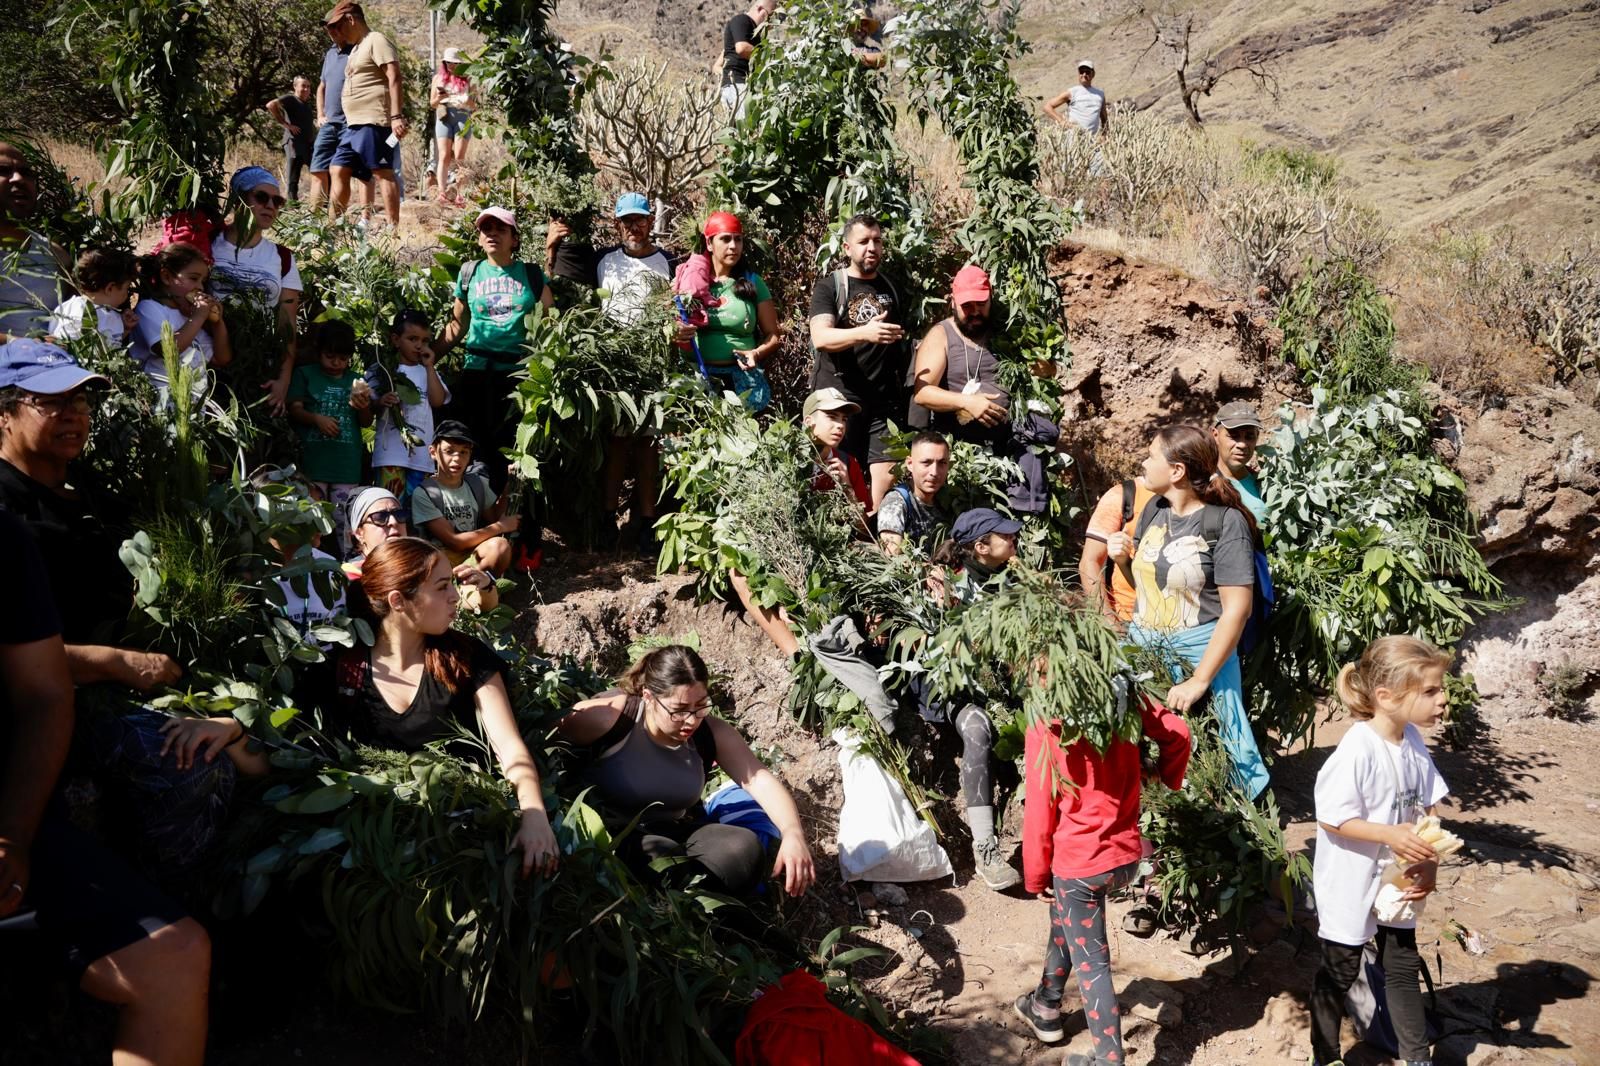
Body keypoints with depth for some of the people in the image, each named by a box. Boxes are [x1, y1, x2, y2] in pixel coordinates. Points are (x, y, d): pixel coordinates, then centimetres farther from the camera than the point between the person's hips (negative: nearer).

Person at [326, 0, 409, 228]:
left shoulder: (376, 41, -6)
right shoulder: (357, 48, 24)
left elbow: (394, 79, -16)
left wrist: (396, 116, -24)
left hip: (373, 122, -10)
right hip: (354, 125, 10)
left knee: (382, 173, -10)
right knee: (337, 171, 8)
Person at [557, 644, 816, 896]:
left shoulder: (711, 733, -7)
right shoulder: (612, 716, -21)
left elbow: (759, 780, -15)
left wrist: (793, 833, -34)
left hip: (678, 834, 5)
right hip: (612, 836, -5)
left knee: (744, 850, -21)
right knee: (660, 858, -37)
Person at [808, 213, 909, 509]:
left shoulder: (891, 288, 17)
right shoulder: (829, 286, 1)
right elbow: (820, 337, -15)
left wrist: (903, 386, 10)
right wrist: (864, 332, -32)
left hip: (883, 402, 4)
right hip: (837, 399, -4)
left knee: (888, 472, -6)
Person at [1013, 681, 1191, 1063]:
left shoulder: (1047, 724, -19)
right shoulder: (1122, 698, -6)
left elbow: (1040, 810, -14)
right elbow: (1178, 733, -1)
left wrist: (1035, 874, -1)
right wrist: (1168, 778, 18)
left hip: (1081, 862, -7)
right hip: (1127, 855, 7)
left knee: (1091, 964, 8)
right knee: (1064, 918, 30)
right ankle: (1046, 1007, 47)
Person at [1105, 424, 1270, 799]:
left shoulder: (1225, 522, -12)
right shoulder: (1154, 509, 7)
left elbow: (1236, 609, -15)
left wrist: (1198, 682, -18)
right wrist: (1123, 558, -2)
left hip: (1202, 653, -6)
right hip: (1143, 650, 6)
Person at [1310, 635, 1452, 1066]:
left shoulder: (1414, 742, -5)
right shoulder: (1357, 749, -27)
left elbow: (1427, 808, 4)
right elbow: (1330, 819, -23)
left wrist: (1429, 861, -8)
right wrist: (1390, 835, -30)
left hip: (1398, 881, 6)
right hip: (1351, 885, -6)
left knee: (1402, 968, 18)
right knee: (1339, 973, 11)